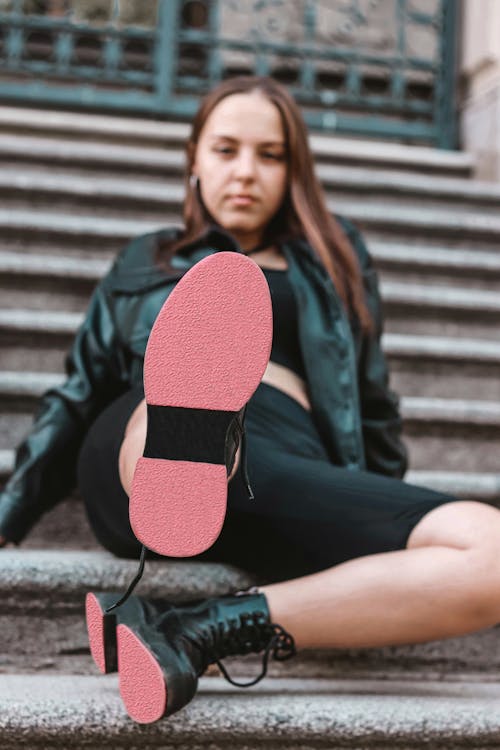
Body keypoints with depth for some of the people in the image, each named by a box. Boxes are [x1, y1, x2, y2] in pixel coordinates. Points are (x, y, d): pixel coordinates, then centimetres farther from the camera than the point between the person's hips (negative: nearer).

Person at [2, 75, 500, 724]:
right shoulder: (146, 262, 29)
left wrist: (393, 523, 22)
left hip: (293, 467, 4)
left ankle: (200, 631, -31)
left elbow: (371, 399, 30)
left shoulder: (333, 256, 30)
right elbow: (79, 396, 27)